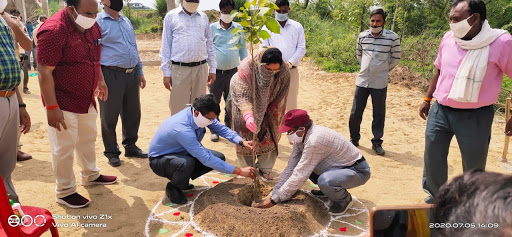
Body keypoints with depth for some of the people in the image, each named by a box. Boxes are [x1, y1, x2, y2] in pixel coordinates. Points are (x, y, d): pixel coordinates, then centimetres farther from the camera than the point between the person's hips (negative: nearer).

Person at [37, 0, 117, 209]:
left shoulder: (92, 26, 2)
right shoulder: (53, 30, -23)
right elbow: (44, 72, -24)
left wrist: (101, 81, 20)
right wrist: (51, 107, -26)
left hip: (87, 99, 8)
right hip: (63, 103, -8)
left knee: (88, 138, 22)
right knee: (64, 148, 2)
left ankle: (90, 175, 42)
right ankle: (65, 192, 19)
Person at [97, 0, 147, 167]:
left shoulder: (126, 21, 16)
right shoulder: (98, 22, -6)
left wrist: (140, 72, 18)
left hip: (132, 74, 7)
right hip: (111, 75, -6)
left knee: (132, 113, 13)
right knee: (109, 117, 3)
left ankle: (130, 146, 29)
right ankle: (111, 152, 19)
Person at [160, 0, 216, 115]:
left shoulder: (204, 17, 13)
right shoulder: (171, 16, 4)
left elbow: (209, 44, 16)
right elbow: (166, 46, 3)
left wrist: (213, 69, 11)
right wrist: (166, 72, -2)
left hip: (201, 68, 3)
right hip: (179, 69, -2)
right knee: (178, 109, 1)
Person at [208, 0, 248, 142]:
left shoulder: (239, 28, 5)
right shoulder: (212, 28, -2)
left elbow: (243, 49, 12)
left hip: (233, 71, 2)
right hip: (217, 72, -2)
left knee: (231, 103, 10)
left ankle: (228, 128, 24)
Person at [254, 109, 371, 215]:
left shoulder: (314, 141, -32)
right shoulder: (301, 136, -5)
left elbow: (299, 176, -30)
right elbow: (290, 168, -1)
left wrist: (274, 199, -23)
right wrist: (272, 195, -4)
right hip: (339, 167, 9)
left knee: (324, 180, -37)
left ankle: (344, 199, -4)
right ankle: (328, 190, 18)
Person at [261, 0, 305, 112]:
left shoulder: (297, 26, 7)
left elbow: (301, 48, 3)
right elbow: (263, 48, 1)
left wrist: (290, 62, -12)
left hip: (292, 70, 1)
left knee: (291, 101, 7)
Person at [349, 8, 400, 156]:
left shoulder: (392, 37, -8)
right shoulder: (362, 36, 2)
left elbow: (395, 58, 5)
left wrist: (384, 70, 12)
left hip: (380, 83, -2)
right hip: (362, 81, 3)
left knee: (379, 114, 4)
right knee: (356, 112, 7)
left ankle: (377, 143, 19)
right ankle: (354, 139, 25)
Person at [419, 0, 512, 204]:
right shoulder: (448, 38, 0)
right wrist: (427, 99, 18)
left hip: (475, 117, -4)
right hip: (440, 111, 4)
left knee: (473, 167, 10)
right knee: (432, 159, 13)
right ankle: (436, 196, 37)